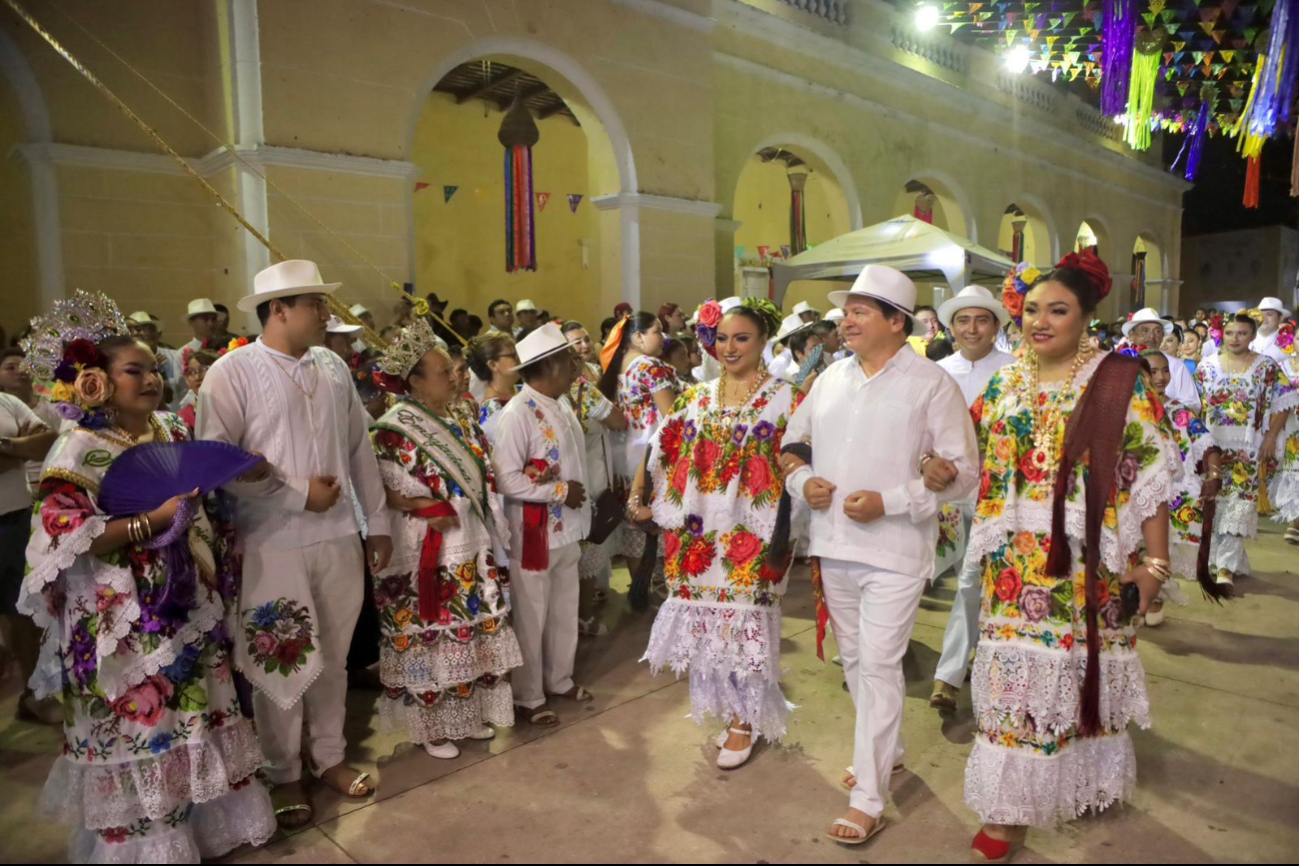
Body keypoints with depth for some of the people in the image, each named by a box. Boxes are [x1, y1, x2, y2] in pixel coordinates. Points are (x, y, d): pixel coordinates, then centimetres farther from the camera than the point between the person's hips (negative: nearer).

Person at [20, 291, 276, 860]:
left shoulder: (172, 433, 7)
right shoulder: (80, 450, -12)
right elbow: (61, 535, -21)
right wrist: (153, 520, -24)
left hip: (188, 610, 7)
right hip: (127, 624, -6)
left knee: (198, 715, 15)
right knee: (141, 730, 3)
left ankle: (205, 821, 31)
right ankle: (146, 841, 21)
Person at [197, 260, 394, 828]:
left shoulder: (333, 366, 8)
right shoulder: (233, 373, -7)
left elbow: (360, 448, 11)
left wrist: (377, 522, 12)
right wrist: (298, 494, -14)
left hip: (339, 538, 5)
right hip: (272, 545, -4)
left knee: (333, 657, 16)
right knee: (280, 662, 8)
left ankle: (328, 756, 36)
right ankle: (283, 776, 29)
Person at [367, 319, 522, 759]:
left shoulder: (456, 422, 8)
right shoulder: (393, 430, -14)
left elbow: (482, 475, 16)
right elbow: (386, 493, -17)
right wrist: (434, 508, -19)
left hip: (469, 547, 7)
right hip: (424, 555, -7)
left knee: (471, 632, 15)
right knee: (428, 639, 5)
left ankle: (470, 711, 31)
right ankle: (431, 726, 20)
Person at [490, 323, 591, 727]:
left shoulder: (563, 405, 6)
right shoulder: (517, 413, -19)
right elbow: (506, 479, -23)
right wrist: (559, 491, -18)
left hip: (567, 527, 8)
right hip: (534, 532, -8)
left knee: (565, 612, 21)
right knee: (531, 618, 9)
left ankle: (559, 679, 40)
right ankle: (529, 697, 26)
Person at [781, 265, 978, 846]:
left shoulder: (932, 384, -7)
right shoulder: (831, 378, 9)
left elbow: (962, 472, -9)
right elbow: (792, 441, 18)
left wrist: (888, 502, -18)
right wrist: (801, 480, -4)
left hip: (894, 551, -6)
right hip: (834, 546, 6)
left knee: (879, 667, -4)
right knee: (854, 661, 18)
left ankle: (868, 800, 8)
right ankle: (885, 749, 41)